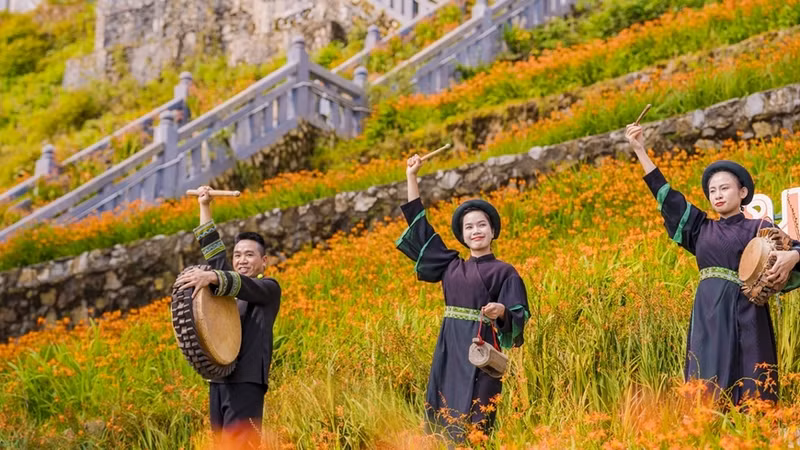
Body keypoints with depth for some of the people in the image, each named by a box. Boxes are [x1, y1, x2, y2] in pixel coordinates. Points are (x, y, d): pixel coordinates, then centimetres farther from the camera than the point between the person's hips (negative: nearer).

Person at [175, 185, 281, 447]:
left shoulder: (268, 288, 3)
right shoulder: (228, 286, 21)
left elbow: (246, 287, -17)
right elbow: (213, 250, 23)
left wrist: (212, 277, -34)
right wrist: (205, 207, 23)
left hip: (246, 380, -7)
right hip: (218, 378, 7)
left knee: (236, 444, -16)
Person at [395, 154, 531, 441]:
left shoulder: (504, 272, 1)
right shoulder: (451, 267, 14)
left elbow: (519, 316, -5)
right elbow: (420, 227, 20)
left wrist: (501, 311, -28)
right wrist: (411, 177, 20)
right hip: (448, 352, 5)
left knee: (471, 427, -10)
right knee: (442, 423, 2)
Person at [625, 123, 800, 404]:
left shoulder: (758, 228, 8)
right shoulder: (703, 229, 18)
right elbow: (666, 195, 18)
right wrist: (640, 151, 16)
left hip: (744, 314, -3)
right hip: (708, 313, 4)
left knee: (749, 393, -7)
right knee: (708, 390, -2)